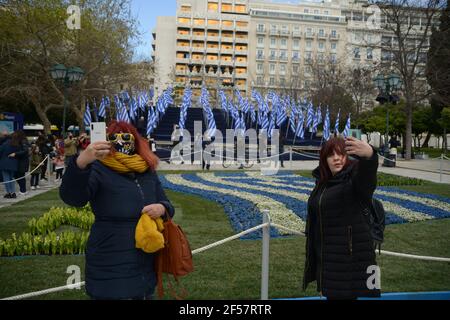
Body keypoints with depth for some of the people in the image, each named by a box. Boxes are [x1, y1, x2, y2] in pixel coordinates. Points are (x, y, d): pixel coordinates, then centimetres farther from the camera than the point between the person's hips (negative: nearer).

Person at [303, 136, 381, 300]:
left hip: (352, 257, -7)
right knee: (328, 293, 20)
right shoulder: (323, 181, 8)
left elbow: (366, 176, -40)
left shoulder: (355, 176, -14)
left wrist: (369, 155, -63)